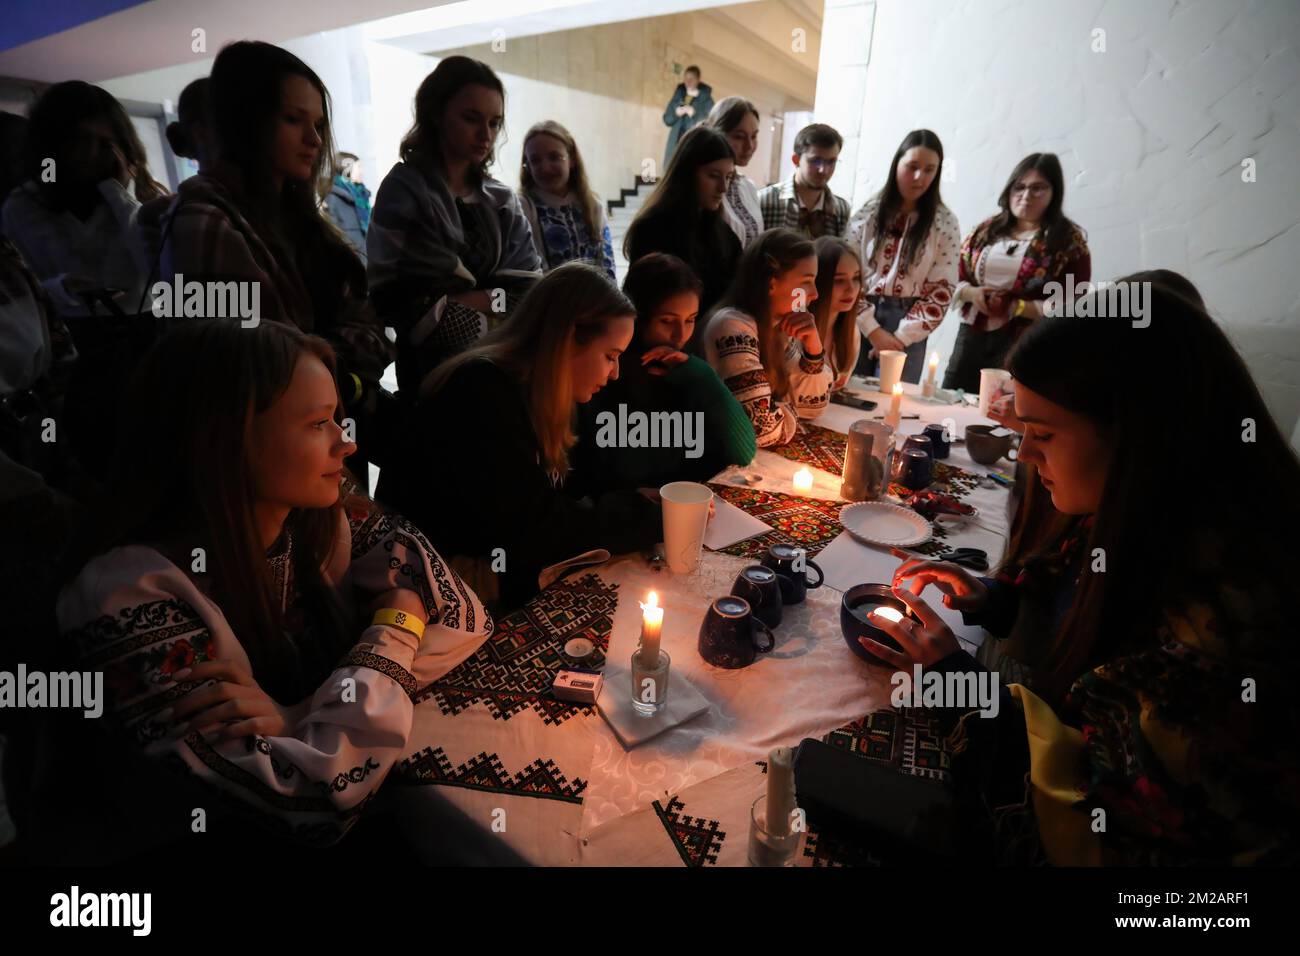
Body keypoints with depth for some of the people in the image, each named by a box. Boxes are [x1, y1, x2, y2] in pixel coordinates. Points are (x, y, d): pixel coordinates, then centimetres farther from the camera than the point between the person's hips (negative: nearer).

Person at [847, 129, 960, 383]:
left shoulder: (945, 224, 2)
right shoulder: (868, 212, 3)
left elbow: (940, 293, -1)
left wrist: (901, 336, -10)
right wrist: (873, 330, -9)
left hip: (907, 331, 0)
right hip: (860, 321, 1)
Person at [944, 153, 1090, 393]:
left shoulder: (1069, 242, 0)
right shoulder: (987, 230, 13)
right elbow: (953, 276, 15)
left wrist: (1016, 307, -16)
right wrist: (971, 293, -7)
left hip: (1025, 347, -4)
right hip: (971, 338, 4)